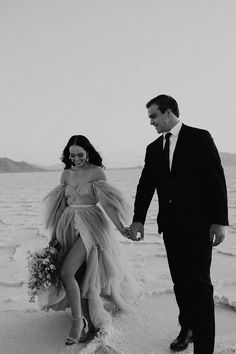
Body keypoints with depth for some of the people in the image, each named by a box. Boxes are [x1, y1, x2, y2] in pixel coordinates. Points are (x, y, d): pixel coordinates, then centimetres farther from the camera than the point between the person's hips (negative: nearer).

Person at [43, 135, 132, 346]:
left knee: (67, 273, -17)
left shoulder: (97, 171, -4)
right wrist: (54, 235, 12)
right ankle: (89, 324, 20)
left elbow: (107, 201, -11)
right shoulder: (66, 174, 11)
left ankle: (78, 321, 0)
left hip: (90, 225, -5)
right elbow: (61, 206, 12)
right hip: (69, 226, 5)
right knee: (79, 276, 7)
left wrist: (120, 227, -23)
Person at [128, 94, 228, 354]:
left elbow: (216, 180, -8)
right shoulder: (154, 148, 11)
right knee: (180, 282, 14)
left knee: (199, 283, -3)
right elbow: (146, 186, 8)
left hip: (198, 224, -5)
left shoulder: (199, 138, -3)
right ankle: (187, 328, 32)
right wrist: (138, 219, 0)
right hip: (171, 225, 5)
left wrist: (219, 220, -13)